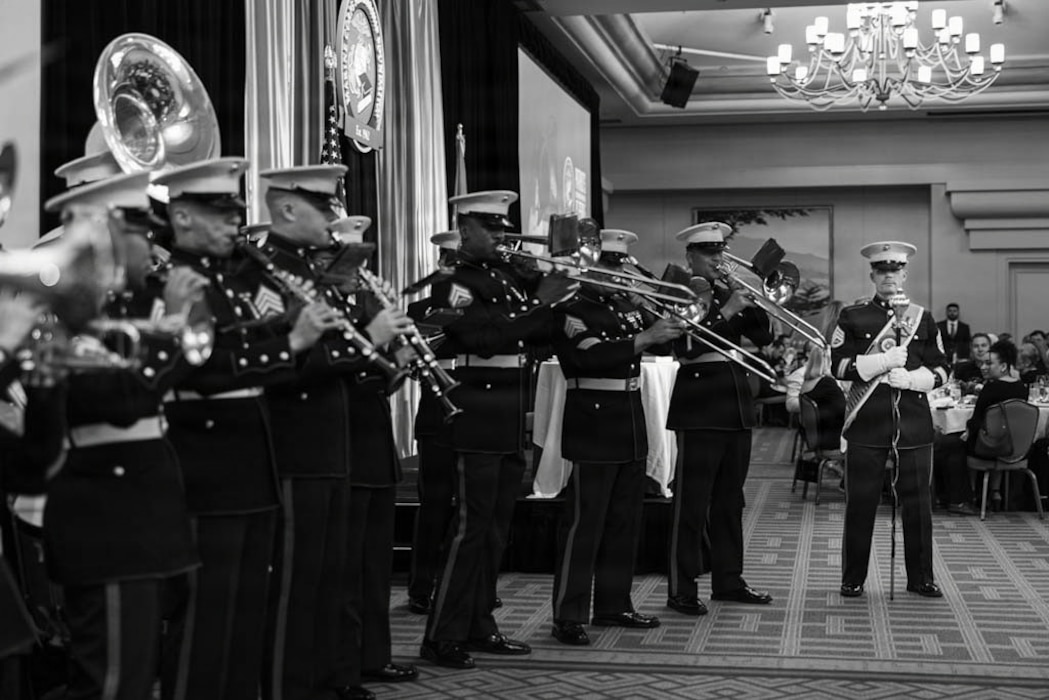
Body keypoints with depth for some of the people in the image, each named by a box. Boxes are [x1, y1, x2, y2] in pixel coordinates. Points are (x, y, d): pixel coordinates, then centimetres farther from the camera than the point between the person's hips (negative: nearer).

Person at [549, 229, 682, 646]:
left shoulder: (627, 307, 15)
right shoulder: (571, 310, -9)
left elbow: (661, 340, 17)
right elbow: (592, 356, -23)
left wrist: (672, 326, -2)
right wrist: (643, 339, -26)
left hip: (631, 426, 8)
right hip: (593, 427, -8)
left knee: (624, 523, 13)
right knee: (583, 524, -6)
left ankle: (613, 605, 23)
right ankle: (568, 616, -2)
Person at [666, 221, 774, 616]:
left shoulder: (729, 294, 16)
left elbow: (764, 338, 10)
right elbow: (686, 345, -19)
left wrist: (754, 304, -5)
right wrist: (727, 312, -20)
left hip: (736, 406, 7)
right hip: (699, 409, -7)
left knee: (729, 502, 12)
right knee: (691, 504, -6)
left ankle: (728, 581, 21)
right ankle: (681, 590, -2)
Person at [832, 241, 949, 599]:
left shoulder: (923, 319, 11)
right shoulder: (852, 317, 5)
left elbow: (940, 369, 9)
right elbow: (839, 365, -3)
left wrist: (910, 378, -10)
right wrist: (886, 361, -13)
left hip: (914, 423, 2)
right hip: (867, 422, -2)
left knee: (917, 502, 5)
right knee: (860, 502, 1)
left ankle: (921, 577, 17)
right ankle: (853, 579, 12)